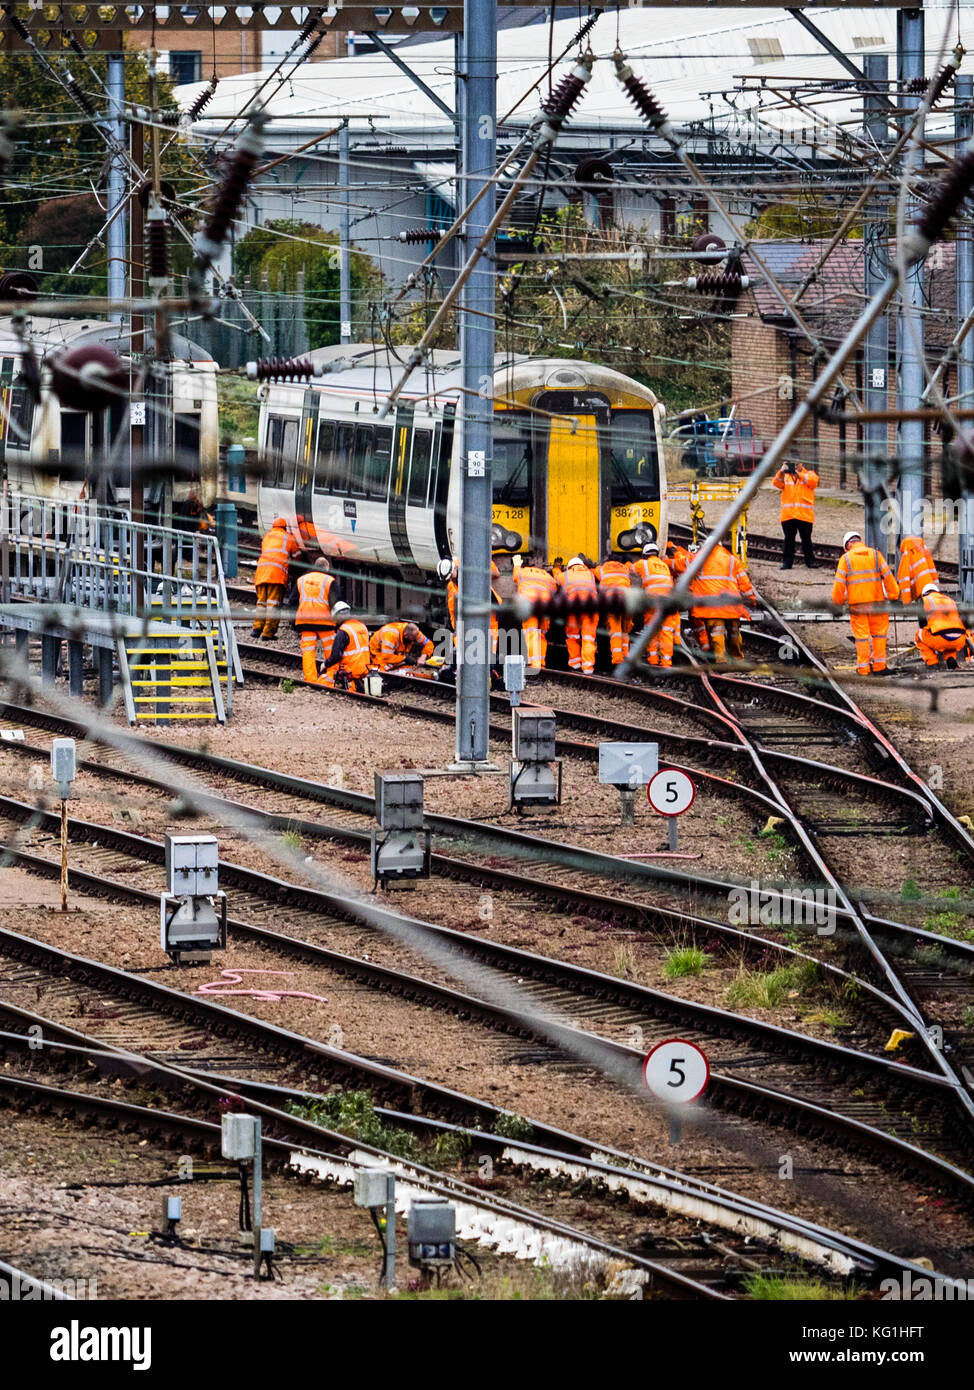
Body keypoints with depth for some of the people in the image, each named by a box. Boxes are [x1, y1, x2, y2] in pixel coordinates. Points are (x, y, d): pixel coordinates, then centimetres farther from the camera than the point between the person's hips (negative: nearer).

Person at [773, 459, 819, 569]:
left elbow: (813, 480, -13)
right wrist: (781, 472, -25)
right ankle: (787, 562, 8)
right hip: (788, 514, 2)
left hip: (804, 515, -2)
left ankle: (810, 561, 9)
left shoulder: (809, 474, 9)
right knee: (789, 539, 3)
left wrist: (799, 474, -28)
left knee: (806, 539, 1)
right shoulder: (785, 476, 13)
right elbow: (777, 483, -5)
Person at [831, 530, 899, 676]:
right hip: (876, 600, 1)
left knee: (861, 636, 4)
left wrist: (838, 602, 9)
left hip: (856, 602, -1)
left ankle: (863, 668, 4)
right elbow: (888, 576, 1)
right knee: (879, 633, 11)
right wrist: (893, 595, 6)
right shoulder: (875, 555, 6)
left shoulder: (846, 558, 2)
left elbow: (839, 583, -1)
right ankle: (879, 665, 9)